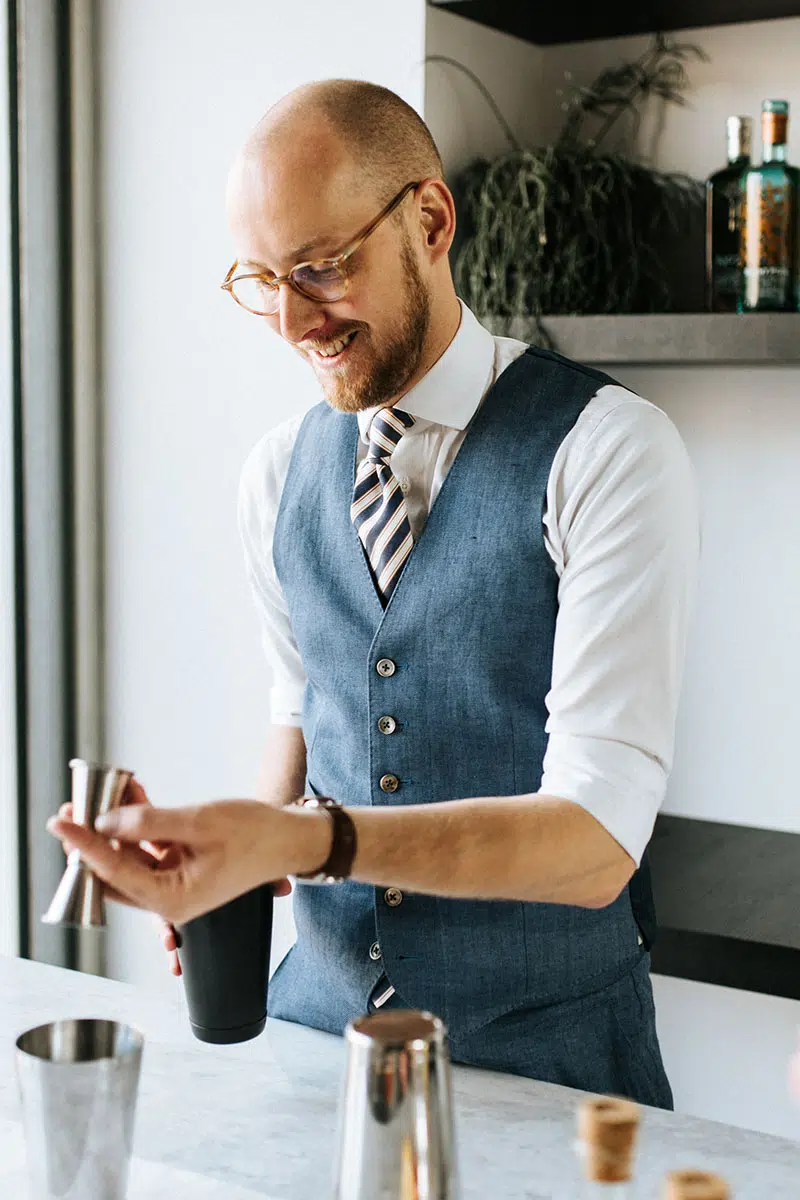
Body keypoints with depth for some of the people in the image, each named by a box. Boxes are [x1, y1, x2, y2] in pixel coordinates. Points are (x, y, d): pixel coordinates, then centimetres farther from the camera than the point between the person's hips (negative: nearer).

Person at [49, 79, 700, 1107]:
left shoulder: (609, 451, -19)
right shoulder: (277, 474, 1)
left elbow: (595, 839, -25)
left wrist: (297, 841, -38)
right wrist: (237, 854, -6)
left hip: (546, 1042, -5)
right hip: (319, 1009, 6)